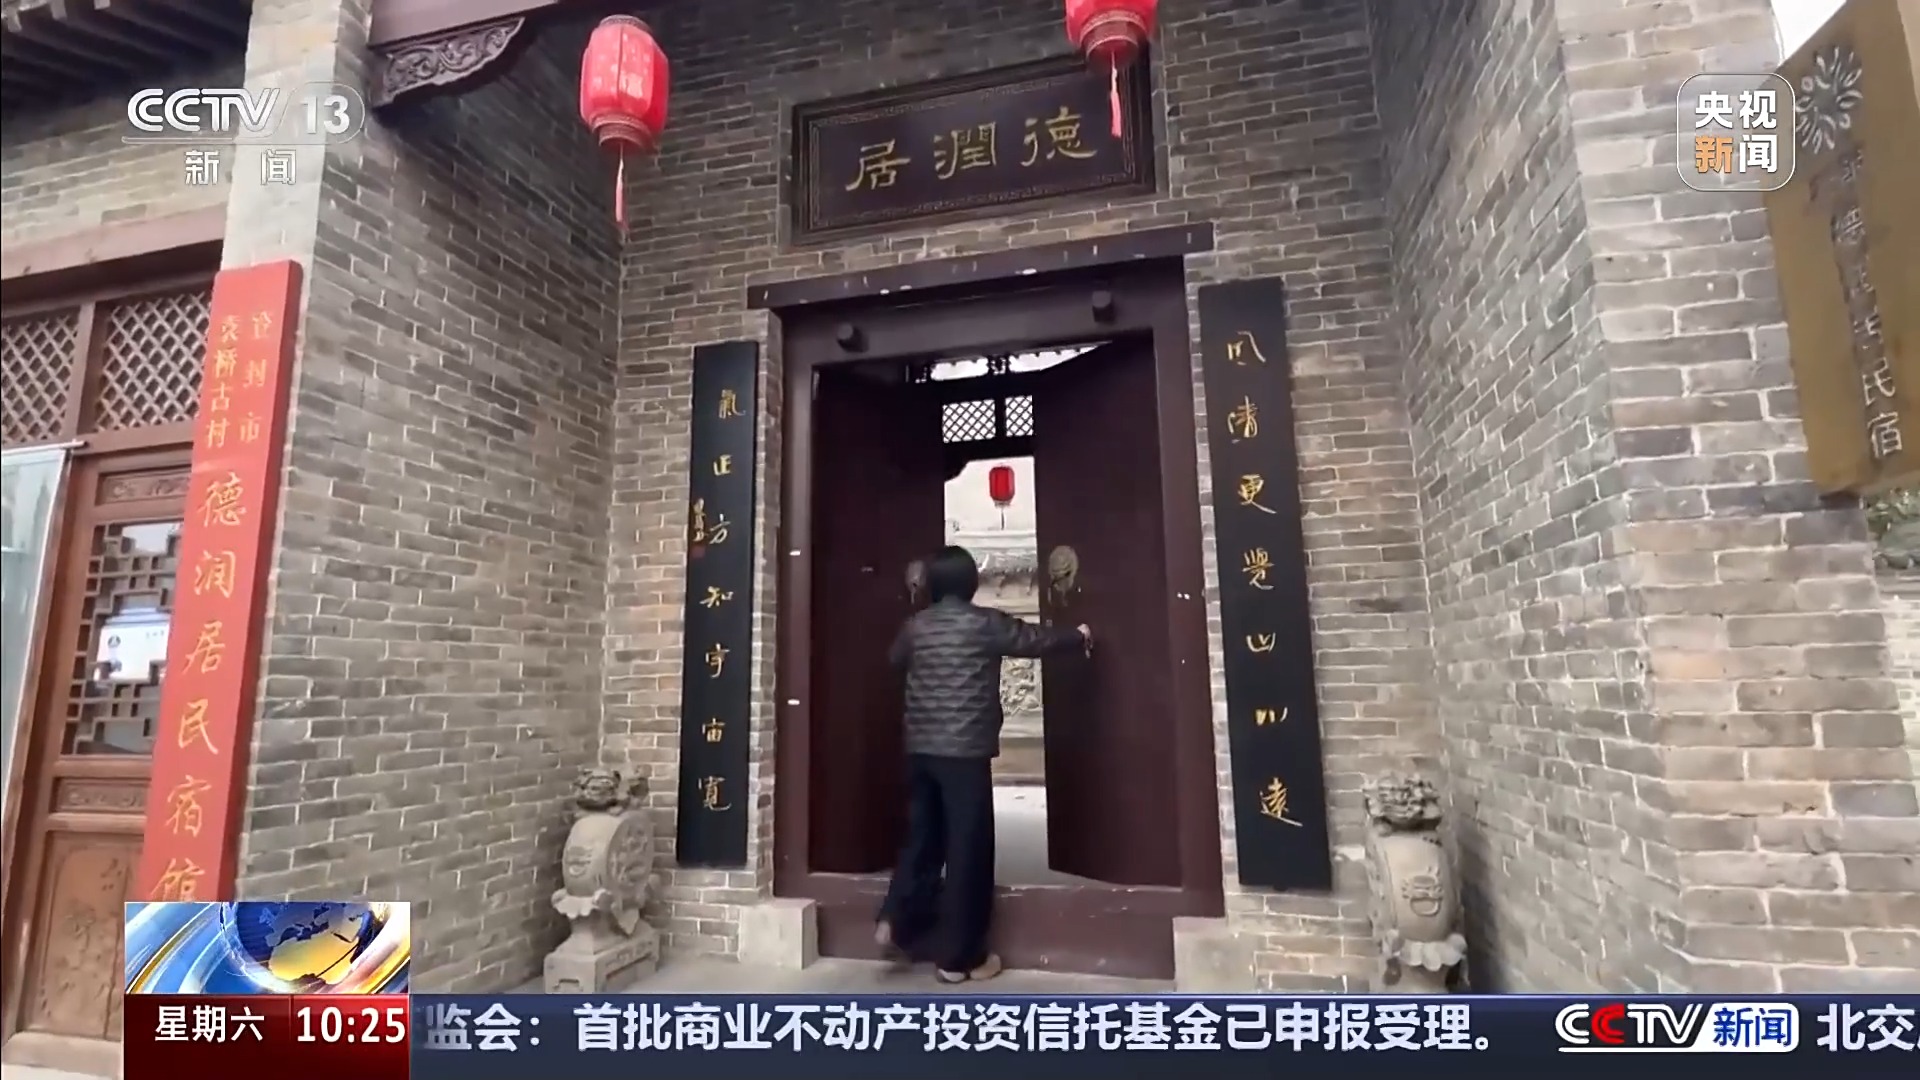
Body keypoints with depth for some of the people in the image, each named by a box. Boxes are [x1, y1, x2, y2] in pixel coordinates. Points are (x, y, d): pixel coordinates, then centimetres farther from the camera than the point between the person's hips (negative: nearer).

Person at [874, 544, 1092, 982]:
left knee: (923, 838, 20)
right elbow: (1036, 640, 3)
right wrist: (1079, 636, 21)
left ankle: (896, 922, 16)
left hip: (921, 749, 5)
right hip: (965, 750, -5)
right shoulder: (984, 622, -7)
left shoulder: (915, 625, 7)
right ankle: (959, 956, 10)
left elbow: (895, 659, 26)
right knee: (968, 848, 3)